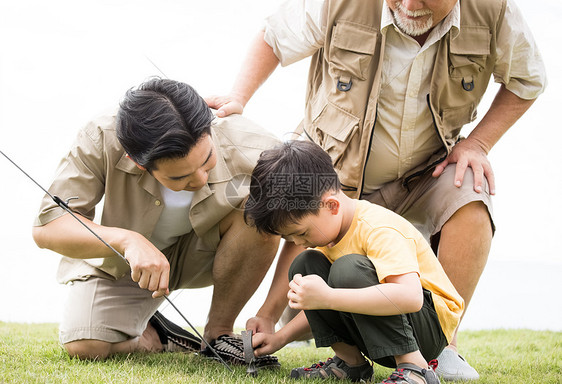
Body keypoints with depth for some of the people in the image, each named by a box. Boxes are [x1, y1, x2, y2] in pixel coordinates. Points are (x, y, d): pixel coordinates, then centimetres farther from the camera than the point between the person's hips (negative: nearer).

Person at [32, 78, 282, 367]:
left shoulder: (254, 152, -33)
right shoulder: (102, 141, -33)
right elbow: (46, 227, -30)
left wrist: (268, 315, -27)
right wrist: (128, 240, -46)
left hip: (202, 255, 1)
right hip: (119, 261, 0)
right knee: (84, 347, -25)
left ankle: (218, 332, -12)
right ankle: (154, 337, 10)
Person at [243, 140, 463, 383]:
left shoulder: (379, 230, -25)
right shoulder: (327, 225, 3)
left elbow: (410, 297, -42)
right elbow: (320, 300, 16)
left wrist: (327, 297, -42)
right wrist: (280, 338, 4)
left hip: (432, 325, -8)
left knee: (349, 269, -33)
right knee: (304, 266, -4)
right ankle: (349, 360, -2)